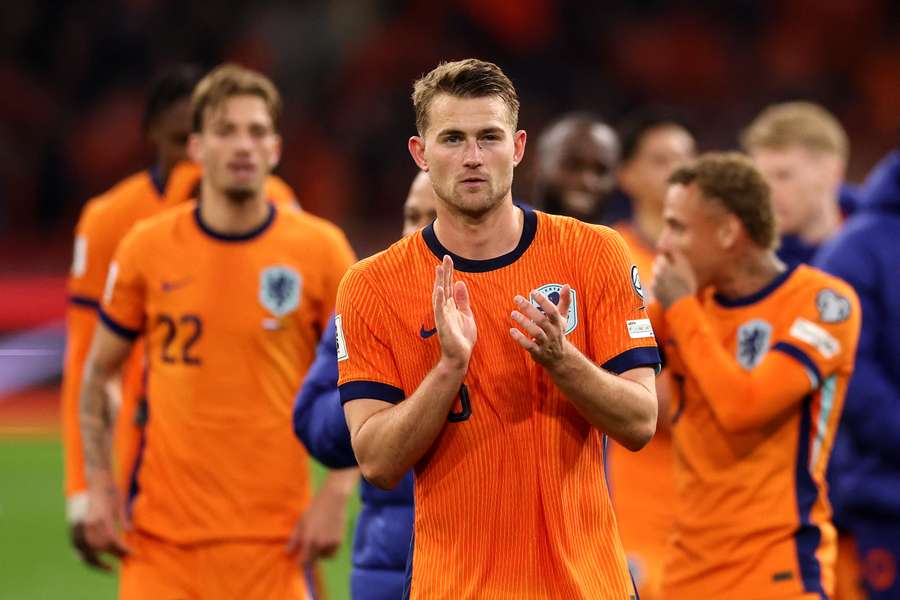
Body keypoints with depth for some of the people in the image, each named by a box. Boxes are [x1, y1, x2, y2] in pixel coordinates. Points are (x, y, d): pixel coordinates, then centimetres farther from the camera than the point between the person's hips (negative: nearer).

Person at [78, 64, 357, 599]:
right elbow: (98, 372, 13)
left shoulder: (320, 249, -1)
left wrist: (334, 499, -5)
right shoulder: (146, 249, 3)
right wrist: (99, 487, 4)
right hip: (160, 531, 1)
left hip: (274, 536, -1)